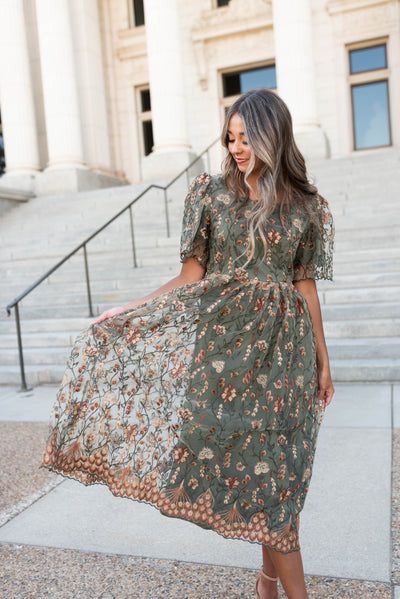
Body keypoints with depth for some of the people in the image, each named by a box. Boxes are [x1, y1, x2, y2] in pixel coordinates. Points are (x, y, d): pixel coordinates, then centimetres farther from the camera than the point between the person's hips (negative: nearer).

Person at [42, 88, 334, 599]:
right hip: (224, 326, 0)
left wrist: (323, 361, 9)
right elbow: (191, 277, 3)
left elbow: (306, 289, 9)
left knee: (273, 461, 3)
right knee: (259, 461, -6)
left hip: (283, 341, 1)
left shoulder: (306, 207, 6)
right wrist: (125, 309, -5)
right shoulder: (210, 194, 5)